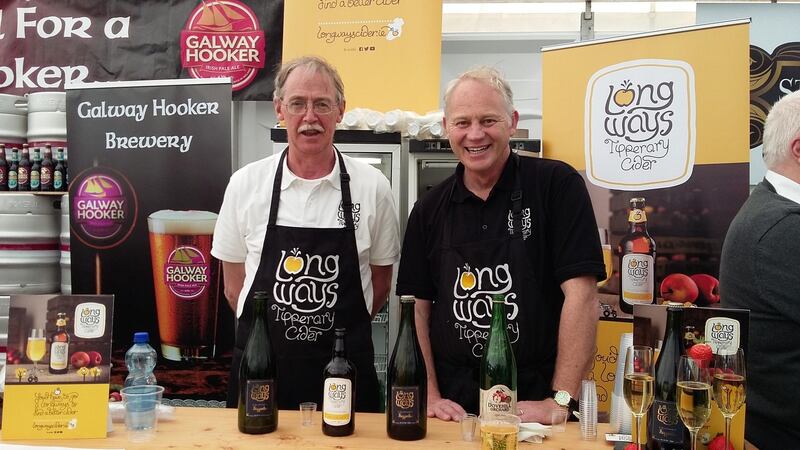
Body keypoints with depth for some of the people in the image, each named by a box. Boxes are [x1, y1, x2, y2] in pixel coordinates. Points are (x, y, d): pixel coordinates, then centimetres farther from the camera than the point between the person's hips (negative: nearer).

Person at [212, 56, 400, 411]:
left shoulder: (372, 186, -3)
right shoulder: (245, 184, -1)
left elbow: (379, 284, 6)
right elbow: (234, 286, 6)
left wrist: (333, 332, 3)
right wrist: (278, 331, 3)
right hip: (259, 368, 1)